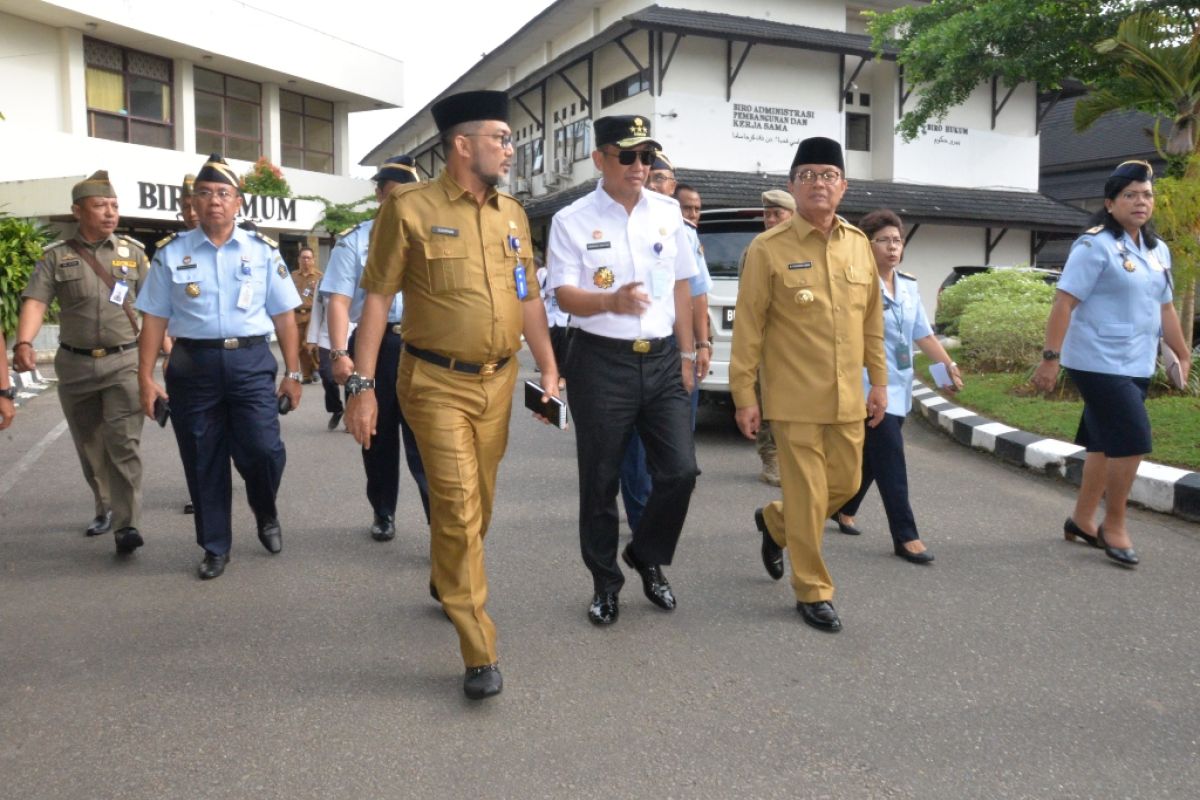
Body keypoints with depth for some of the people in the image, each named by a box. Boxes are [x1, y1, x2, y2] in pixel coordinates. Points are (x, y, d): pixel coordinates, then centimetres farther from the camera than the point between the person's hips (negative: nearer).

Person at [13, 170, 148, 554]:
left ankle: (126, 525, -10)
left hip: (123, 361, -1)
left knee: (123, 443, -11)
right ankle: (105, 509, 32)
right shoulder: (56, 256, 1)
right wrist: (24, 343, -27)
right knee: (89, 446, 13)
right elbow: (35, 301, -10)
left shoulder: (133, 251, 4)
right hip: (75, 365, 2)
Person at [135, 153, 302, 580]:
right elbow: (155, 319, 6)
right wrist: (145, 376, 0)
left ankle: (266, 515, 23)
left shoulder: (262, 250, 5)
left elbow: (284, 317, 5)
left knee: (262, 450, -10)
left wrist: (292, 373, 1)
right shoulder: (171, 253, 5)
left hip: (251, 361, -1)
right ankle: (215, 547, 24)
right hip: (193, 364, 1)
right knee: (203, 462, 8)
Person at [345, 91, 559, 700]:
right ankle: (480, 655, 3)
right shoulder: (410, 207, -7)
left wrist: (549, 369, 8)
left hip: (498, 382, 6)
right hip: (437, 385, -5)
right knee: (458, 511, -7)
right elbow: (377, 297, -7)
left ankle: (447, 584, 45)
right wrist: (363, 385, -11)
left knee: (478, 506, 16)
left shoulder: (512, 214, 10)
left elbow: (528, 298, 14)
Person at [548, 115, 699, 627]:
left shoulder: (668, 212, 7)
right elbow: (565, 296, -10)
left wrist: (686, 353, 10)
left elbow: (681, 286, 12)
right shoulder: (572, 221, -4)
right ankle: (605, 583, 25)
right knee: (600, 481, 7)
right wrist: (612, 301, -30)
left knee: (680, 470, -1)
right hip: (601, 360, -3)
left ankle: (647, 557, 26)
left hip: (661, 358, 3)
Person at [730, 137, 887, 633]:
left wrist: (879, 381, 10)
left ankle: (774, 523, 42)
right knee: (807, 497, 1)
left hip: (847, 399, 6)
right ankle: (813, 593, 19)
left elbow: (872, 320, 13)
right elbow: (748, 330, -8)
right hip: (795, 401, -5)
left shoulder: (859, 244, 7)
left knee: (846, 485, 15)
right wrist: (744, 397, -10)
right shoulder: (768, 249, -9)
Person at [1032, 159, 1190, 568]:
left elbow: (1164, 308, 22)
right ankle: (1114, 526, 4)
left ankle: (1082, 520, 25)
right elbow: (1064, 303, -16)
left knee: (1106, 442, 12)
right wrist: (1051, 358, -21)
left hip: (1137, 366, 8)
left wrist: (1184, 355, 24)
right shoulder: (1095, 246, -12)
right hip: (1099, 363, -8)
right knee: (1133, 440, -11)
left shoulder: (1158, 250, 13)